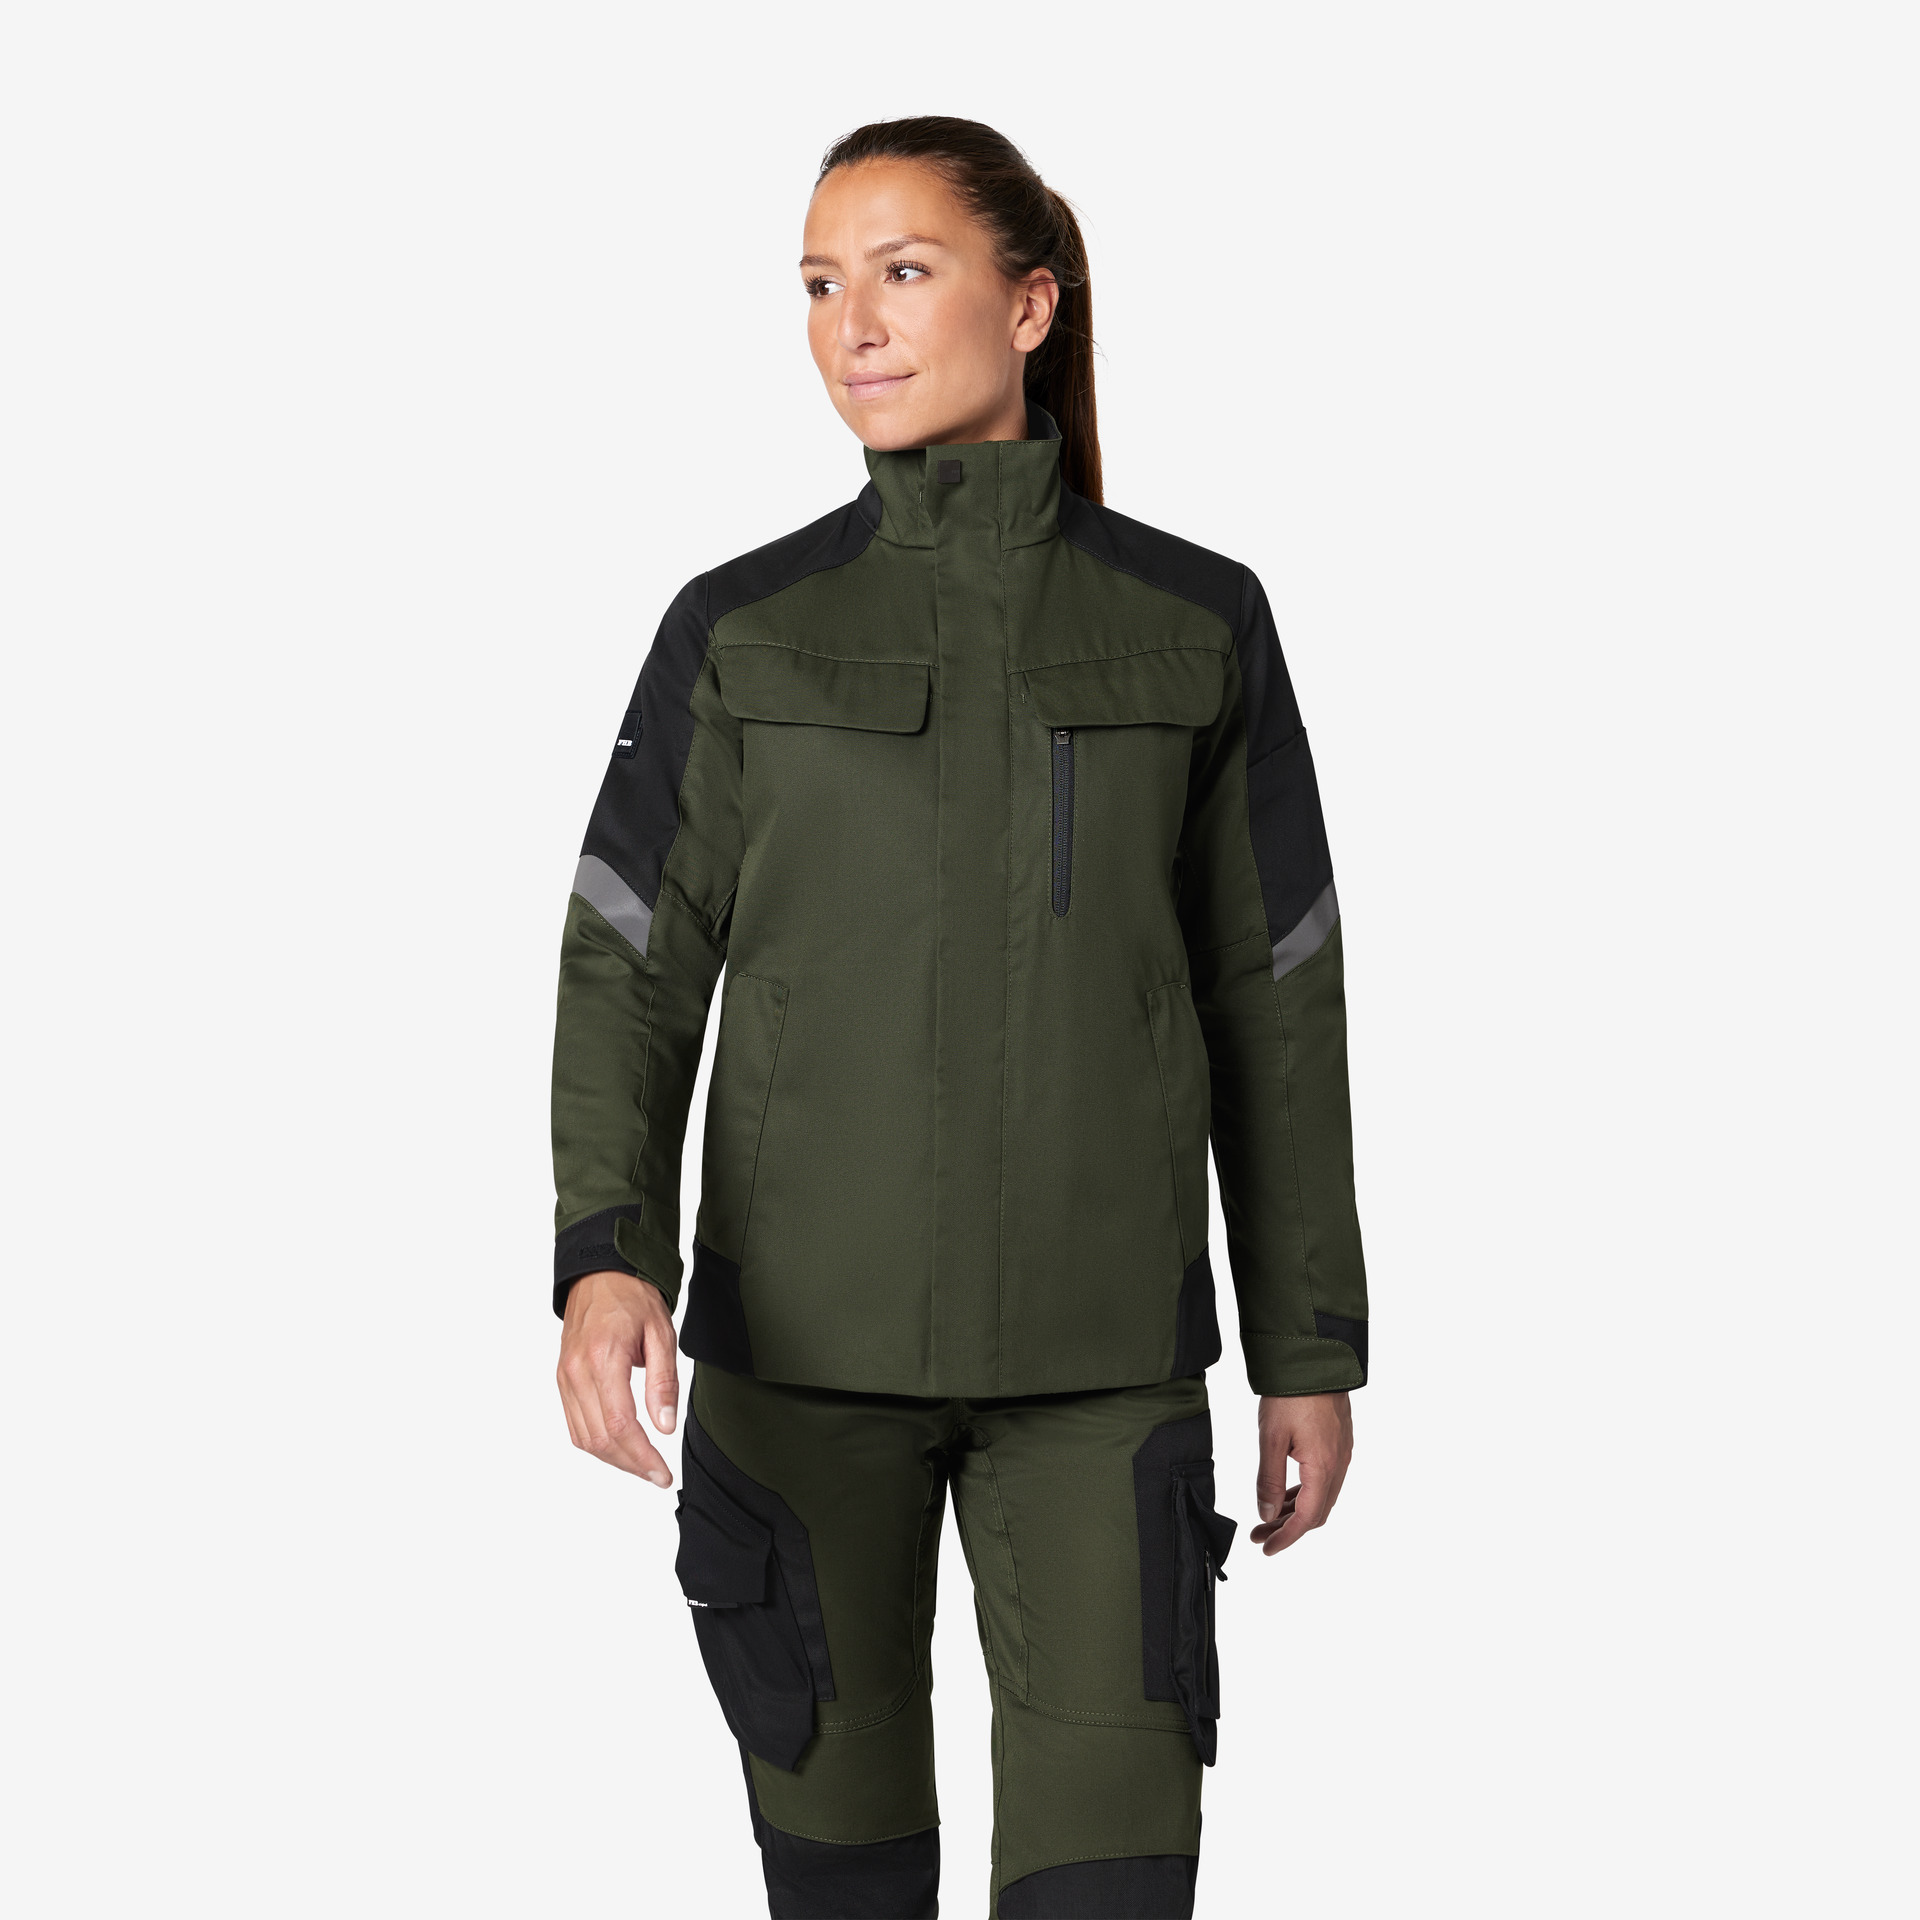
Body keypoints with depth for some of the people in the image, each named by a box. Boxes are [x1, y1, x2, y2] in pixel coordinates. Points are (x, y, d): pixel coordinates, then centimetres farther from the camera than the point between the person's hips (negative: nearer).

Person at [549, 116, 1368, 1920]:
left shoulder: (1198, 625, 1)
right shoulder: (741, 631, 0)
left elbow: (1271, 999, 5)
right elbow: (631, 973, -5)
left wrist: (1312, 1348, 5)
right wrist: (606, 1256, -24)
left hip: (1094, 1336, 0)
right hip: (810, 1311, 1)